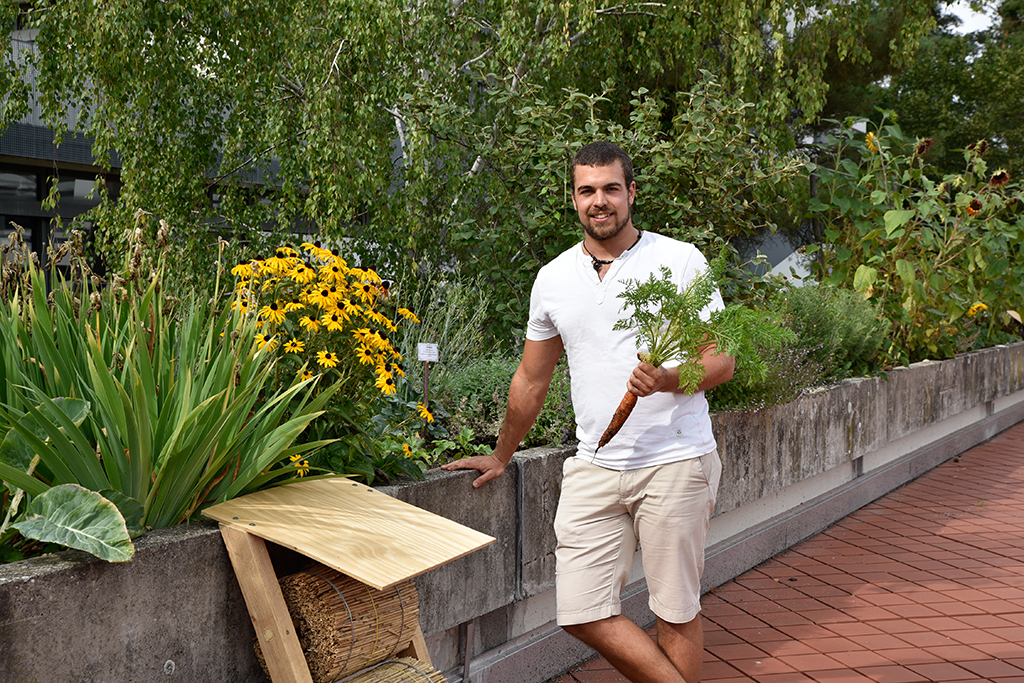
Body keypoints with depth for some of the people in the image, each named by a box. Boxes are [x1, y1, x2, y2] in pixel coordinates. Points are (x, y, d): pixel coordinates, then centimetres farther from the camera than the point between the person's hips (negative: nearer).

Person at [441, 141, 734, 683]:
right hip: (594, 467, 4)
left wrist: (671, 378, -23)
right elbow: (531, 381, 20)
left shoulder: (681, 261, -1)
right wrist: (501, 457, 27)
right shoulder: (552, 279, 10)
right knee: (582, 613, -2)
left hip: (674, 463, -3)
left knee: (677, 612, 4)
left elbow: (723, 359, -3)